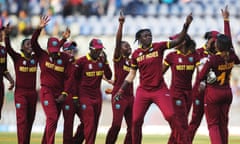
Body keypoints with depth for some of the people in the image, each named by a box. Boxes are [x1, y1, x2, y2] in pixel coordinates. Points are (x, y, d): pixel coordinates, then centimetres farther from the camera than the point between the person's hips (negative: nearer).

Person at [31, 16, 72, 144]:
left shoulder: (64, 58, 0)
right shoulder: (42, 55, -2)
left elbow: (68, 77, -1)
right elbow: (33, 42, -15)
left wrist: (64, 94, -8)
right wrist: (39, 28, -27)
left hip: (59, 93, 3)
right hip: (46, 91, -3)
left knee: (52, 121, 9)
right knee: (52, 118, -17)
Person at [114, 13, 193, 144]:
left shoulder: (158, 47, -2)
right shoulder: (136, 54, 5)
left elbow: (178, 40, -11)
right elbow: (131, 75, 14)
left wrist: (186, 25, -25)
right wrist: (121, 91, 11)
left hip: (160, 90, -2)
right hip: (143, 91, 3)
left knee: (171, 116, -16)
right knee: (136, 121, 2)